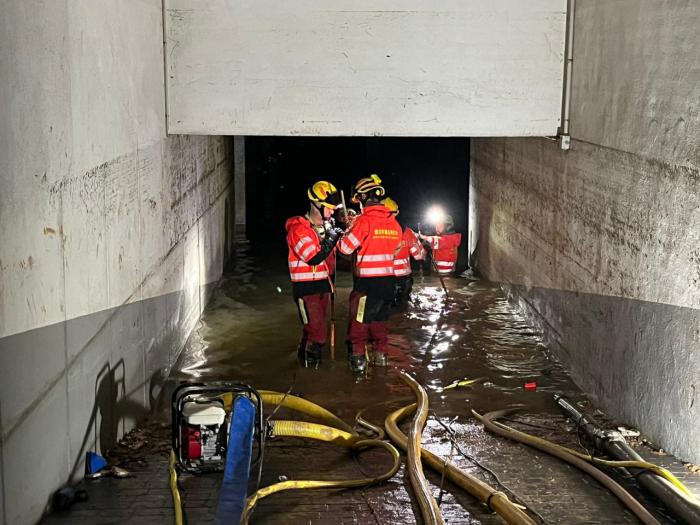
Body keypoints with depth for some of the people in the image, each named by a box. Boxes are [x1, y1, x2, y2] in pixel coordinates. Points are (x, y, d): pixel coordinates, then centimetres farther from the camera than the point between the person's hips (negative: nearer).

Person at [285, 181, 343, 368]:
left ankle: (304, 359, 30)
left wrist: (331, 282, 20)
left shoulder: (326, 226, 13)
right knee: (318, 331, -12)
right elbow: (314, 258, -24)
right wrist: (332, 238, -21)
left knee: (312, 329, 16)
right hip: (306, 287, -8)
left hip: (322, 285, 8)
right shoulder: (298, 229, -16)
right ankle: (310, 365, -2)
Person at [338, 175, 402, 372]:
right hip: (389, 278, 6)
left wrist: (346, 233, 10)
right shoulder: (393, 222, 6)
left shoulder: (364, 220, -14)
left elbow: (346, 247, -12)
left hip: (368, 280, -6)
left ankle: (358, 357, 4)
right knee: (380, 318, 19)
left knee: (359, 319, 4)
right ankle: (381, 354, 25)